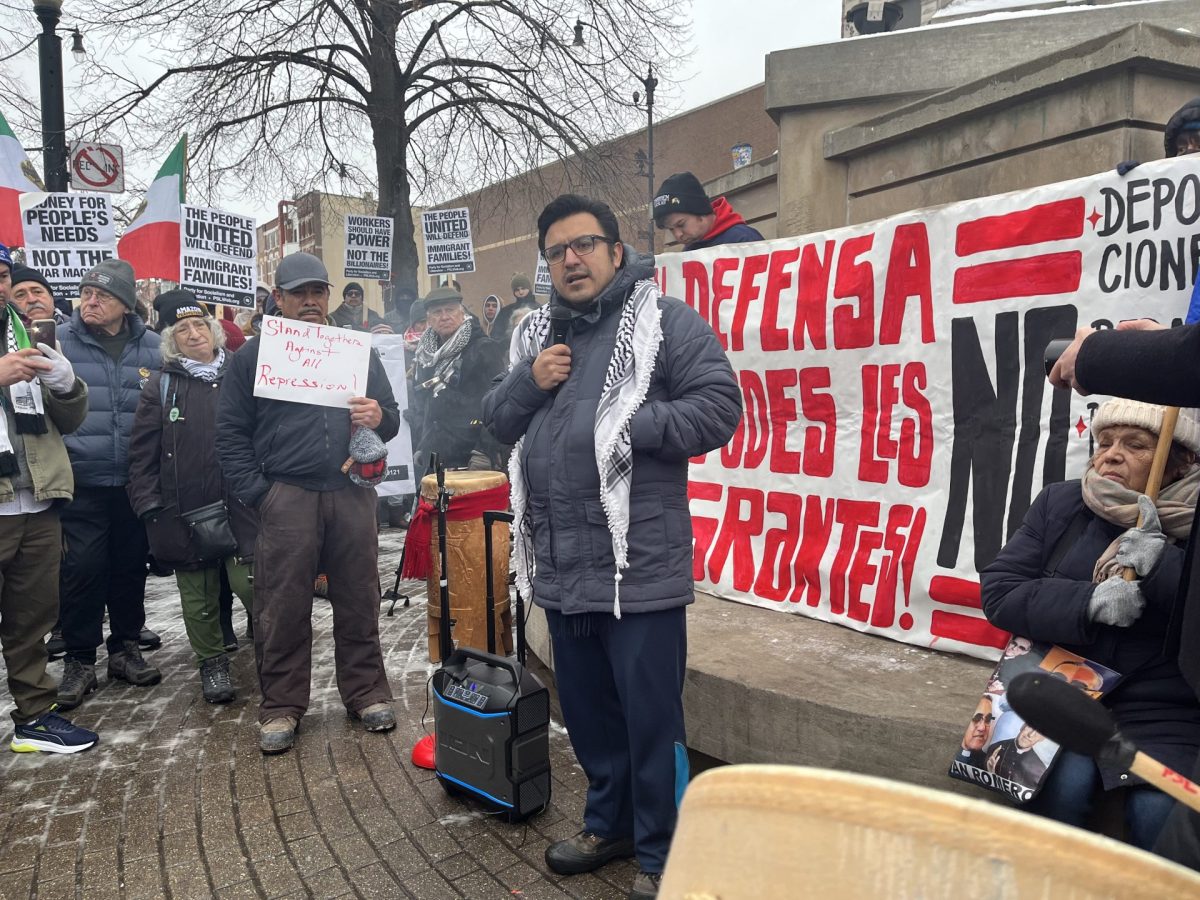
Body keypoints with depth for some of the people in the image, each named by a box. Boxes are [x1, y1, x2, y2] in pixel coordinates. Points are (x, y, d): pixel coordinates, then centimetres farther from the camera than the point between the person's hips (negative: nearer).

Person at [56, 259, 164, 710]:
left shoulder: (153, 347, 4)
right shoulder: (59, 342, -3)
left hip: (137, 482, 2)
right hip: (82, 482, -2)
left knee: (130, 566, 12)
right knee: (83, 569, 0)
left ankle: (126, 647, 28)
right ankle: (79, 660, 15)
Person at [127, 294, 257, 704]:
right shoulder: (161, 385, 4)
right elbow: (142, 452, 4)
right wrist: (148, 505, -1)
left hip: (239, 504, -1)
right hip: (185, 511, 1)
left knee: (249, 581, -7)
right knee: (199, 593, 11)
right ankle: (212, 661, 27)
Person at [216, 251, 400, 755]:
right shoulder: (252, 355, 7)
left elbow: (391, 416, 15)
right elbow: (231, 433, 3)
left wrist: (380, 418, -9)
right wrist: (257, 495, -7)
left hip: (351, 494, 2)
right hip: (285, 499, -2)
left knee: (359, 601, 8)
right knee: (283, 609, 4)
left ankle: (367, 693, 23)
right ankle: (281, 708, 18)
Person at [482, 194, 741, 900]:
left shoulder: (665, 319, -5)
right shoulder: (536, 334, 15)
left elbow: (718, 407, -12)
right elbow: (497, 424, 16)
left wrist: (626, 423, -18)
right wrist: (527, 384, -3)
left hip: (638, 564, -6)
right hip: (561, 565, 7)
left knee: (651, 717, 4)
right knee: (586, 709, 20)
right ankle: (609, 823, 40)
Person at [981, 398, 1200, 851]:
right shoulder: (1060, 503, 2)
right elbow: (998, 591, -4)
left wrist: (1162, 563, -27)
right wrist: (1088, 602, -19)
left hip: (1163, 711, 0)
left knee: (1159, 810, -22)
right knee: (1064, 783, -23)